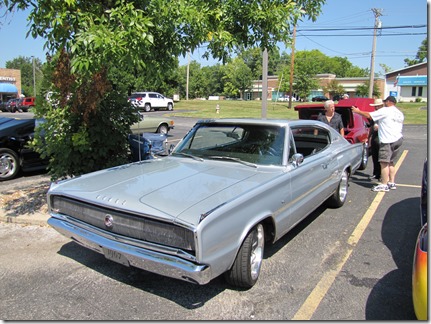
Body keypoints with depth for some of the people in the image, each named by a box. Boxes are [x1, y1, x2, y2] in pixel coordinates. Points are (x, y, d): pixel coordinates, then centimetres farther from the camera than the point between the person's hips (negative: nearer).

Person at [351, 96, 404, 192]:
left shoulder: (385, 110, -7)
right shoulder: (400, 113, 18)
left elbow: (369, 115, -6)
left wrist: (358, 111, 10)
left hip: (388, 141, -9)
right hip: (398, 139, 9)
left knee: (384, 163, -6)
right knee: (390, 162, 17)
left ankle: (384, 185, -6)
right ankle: (392, 183, 20)